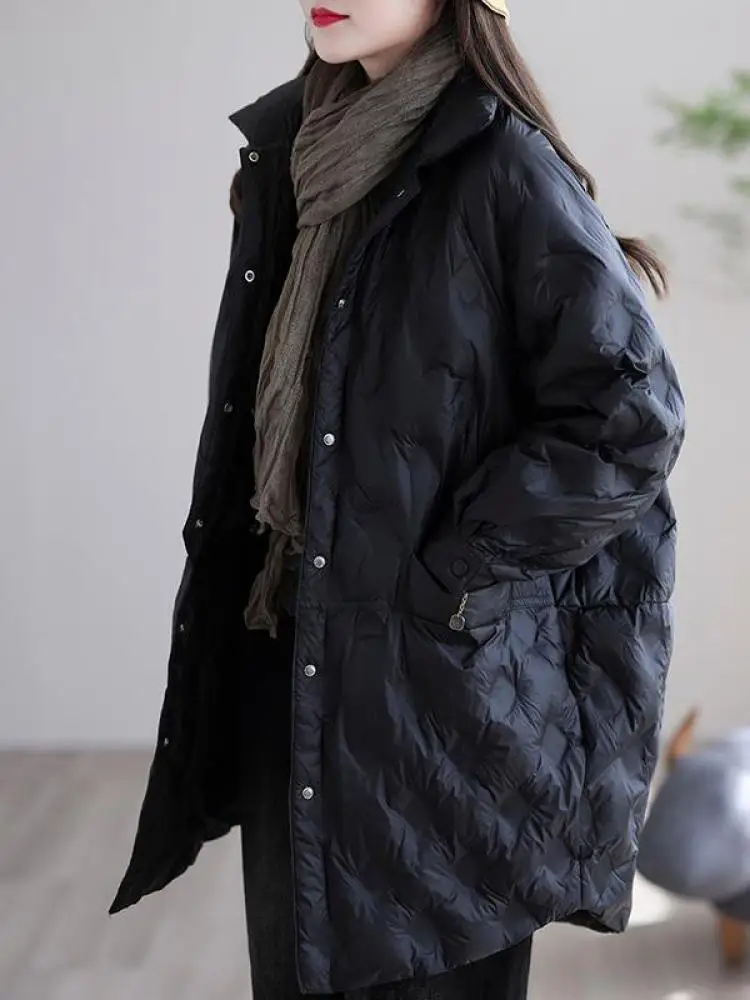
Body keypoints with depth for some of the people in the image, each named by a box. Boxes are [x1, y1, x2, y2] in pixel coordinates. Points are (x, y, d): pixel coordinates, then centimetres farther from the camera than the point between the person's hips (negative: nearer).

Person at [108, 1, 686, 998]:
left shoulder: (501, 164, -13)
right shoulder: (294, 149, 9)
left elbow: (629, 416, -17)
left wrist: (450, 579, -15)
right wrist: (248, 575, 10)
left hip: (438, 665, -6)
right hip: (293, 650, 6)